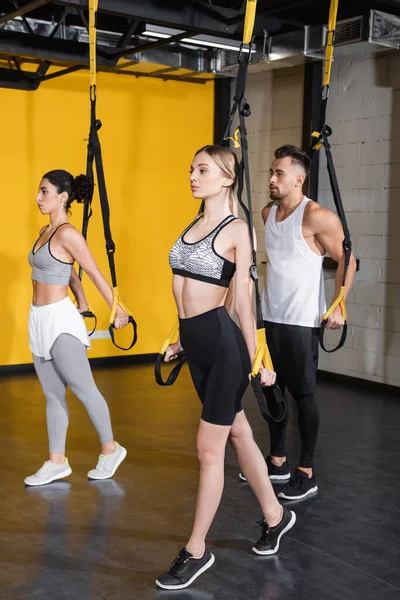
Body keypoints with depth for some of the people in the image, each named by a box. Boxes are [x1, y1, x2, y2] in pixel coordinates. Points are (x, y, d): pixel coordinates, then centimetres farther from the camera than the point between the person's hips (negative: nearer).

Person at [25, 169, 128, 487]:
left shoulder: (68, 234, -15)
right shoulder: (45, 231, 11)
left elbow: (96, 274, -11)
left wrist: (118, 311, -6)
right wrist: (83, 304, 26)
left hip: (60, 319, -9)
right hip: (39, 319, 9)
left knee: (83, 389, 1)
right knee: (53, 394, 12)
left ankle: (111, 450, 17)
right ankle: (57, 462, 19)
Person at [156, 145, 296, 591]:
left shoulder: (236, 229, -9)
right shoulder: (194, 225, 12)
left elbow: (242, 300, -11)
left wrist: (256, 358, -8)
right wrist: (182, 340, 23)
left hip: (222, 343, -8)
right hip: (197, 344, 8)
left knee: (209, 449, 0)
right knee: (237, 435, 19)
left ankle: (196, 552, 13)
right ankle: (275, 516, 37)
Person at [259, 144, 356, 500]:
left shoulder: (316, 217, -13)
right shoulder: (268, 213, 9)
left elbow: (347, 260, -11)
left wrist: (338, 306, -20)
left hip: (302, 322, -7)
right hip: (271, 318, 7)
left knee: (303, 394, -1)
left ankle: (307, 474, 10)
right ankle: (277, 462, 27)